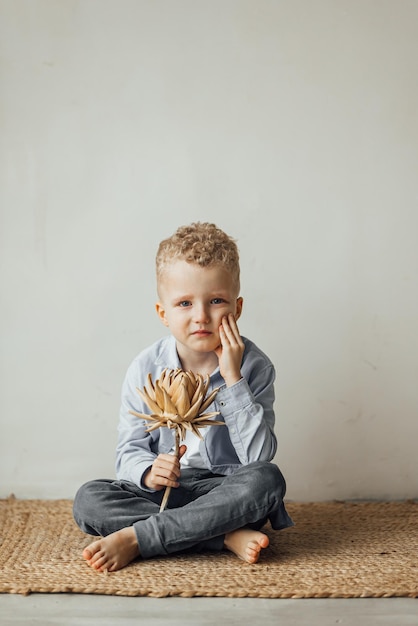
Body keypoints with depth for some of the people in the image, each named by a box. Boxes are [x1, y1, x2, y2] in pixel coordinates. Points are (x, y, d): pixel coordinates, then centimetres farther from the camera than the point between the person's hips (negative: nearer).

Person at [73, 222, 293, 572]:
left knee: (268, 479, -33)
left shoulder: (254, 366, -8)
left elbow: (259, 456, -16)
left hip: (226, 495, -1)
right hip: (163, 492, 2)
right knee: (88, 500, -22)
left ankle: (134, 540, -29)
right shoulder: (146, 369, -3)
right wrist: (148, 472, -25)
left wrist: (233, 379, -22)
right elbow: (129, 451, 0)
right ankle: (227, 537, -26)